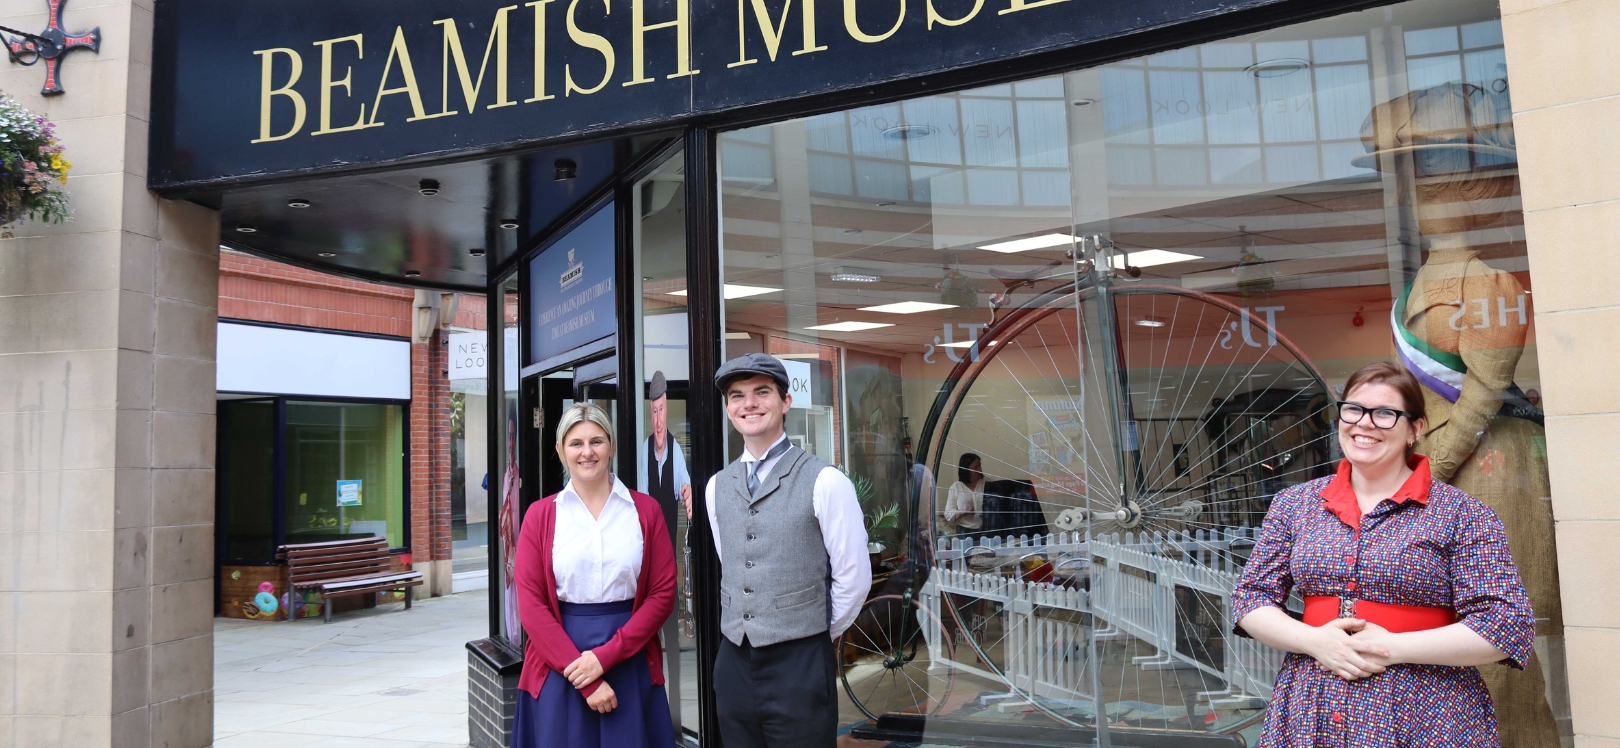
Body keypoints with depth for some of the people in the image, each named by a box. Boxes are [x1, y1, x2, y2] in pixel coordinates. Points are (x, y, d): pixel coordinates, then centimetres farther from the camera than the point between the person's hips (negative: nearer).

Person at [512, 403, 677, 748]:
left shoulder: (646, 510, 2)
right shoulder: (541, 515, 2)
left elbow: (663, 593, -2)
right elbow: (531, 603, -3)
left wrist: (606, 655, -12)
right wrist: (581, 673, -11)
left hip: (631, 664, 0)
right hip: (560, 669, 0)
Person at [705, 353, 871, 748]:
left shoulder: (824, 481, -11)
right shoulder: (716, 486, 7)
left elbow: (853, 578, -7)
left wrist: (815, 635, 2)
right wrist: (743, 628, 13)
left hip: (800, 666, -5)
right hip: (733, 664, 5)